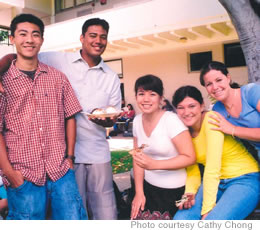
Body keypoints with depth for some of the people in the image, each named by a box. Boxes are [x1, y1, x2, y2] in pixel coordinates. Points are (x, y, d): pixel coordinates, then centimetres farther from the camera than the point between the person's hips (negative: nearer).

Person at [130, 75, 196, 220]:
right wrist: (139, 192, 5)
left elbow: (189, 157, -17)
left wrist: (154, 164, -25)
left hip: (173, 192, -4)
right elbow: (137, 158, 8)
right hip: (148, 188, 5)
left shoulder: (171, 120, -16)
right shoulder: (137, 120, 2)